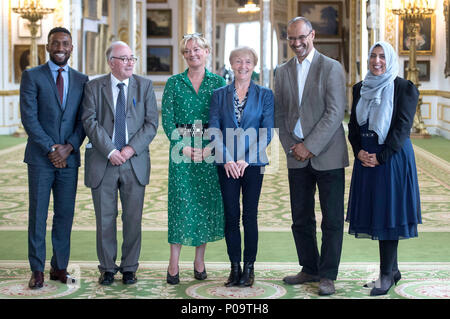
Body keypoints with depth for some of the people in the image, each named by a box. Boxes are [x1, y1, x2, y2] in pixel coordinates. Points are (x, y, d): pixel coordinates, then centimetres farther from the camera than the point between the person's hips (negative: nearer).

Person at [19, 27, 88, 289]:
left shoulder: (81, 80, 11)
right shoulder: (32, 76, 1)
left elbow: (84, 120, 7)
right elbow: (29, 117, -6)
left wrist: (69, 147, -8)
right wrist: (50, 149, -11)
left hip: (69, 158, 3)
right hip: (40, 158, -3)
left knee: (65, 215, 6)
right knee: (38, 215, 1)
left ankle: (60, 267, 15)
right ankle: (38, 271, 8)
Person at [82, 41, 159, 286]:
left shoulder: (145, 86, 6)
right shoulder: (94, 87, 4)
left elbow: (151, 123, 0)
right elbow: (90, 121, -5)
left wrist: (131, 149, -12)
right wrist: (110, 151, -15)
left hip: (135, 162, 1)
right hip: (102, 162, 0)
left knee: (133, 219, 4)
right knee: (105, 219, 6)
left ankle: (129, 268, 17)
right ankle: (107, 268, 19)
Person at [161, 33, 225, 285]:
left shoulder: (218, 82, 6)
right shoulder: (174, 83, 5)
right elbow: (167, 120, 1)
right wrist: (183, 146, -9)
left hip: (210, 148, 1)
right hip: (181, 148, -1)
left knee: (207, 201, 4)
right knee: (180, 201, -3)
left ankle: (200, 260, 15)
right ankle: (174, 264, 2)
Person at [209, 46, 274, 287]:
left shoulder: (265, 95, 4)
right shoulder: (219, 95, 8)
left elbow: (267, 131, -3)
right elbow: (214, 130, 1)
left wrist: (246, 159, -12)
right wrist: (227, 159, -11)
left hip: (253, 163, -1)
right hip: (227, 164, 1)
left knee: (250, 216, 0)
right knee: (231, 216, 3)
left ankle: (249, 268, 10)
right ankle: (234, 267, 11)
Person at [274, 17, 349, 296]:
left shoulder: (331, 68, -4)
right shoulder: (283, 72, 11)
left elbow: (335, 113, -11)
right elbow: (280, 114, 13)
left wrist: (310, 147, -14)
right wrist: (291, 147, 0)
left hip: (327, 155, -5)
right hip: (297, 157, 5)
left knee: (332, 220, 1)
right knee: (301, 220, 10)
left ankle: (328, 276, 10)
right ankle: (310, 269, 24)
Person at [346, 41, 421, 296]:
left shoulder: (404, 88, -5)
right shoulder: (361, 89, 11)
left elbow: (403, 126, -11)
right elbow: (353, 124, 11)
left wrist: (381, 156, -16)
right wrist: (359, 151, -6)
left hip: (392, 157, -5)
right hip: (366, 158, 5)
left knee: (388, 213, -4)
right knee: (376, 212, 7)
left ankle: (386, 275, 1)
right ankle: (393, 270, 17)